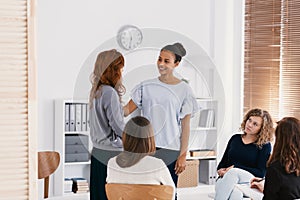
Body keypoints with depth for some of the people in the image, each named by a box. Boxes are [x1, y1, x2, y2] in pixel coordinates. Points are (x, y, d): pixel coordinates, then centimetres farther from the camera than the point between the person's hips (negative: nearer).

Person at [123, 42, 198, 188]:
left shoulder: (184, 90, 0)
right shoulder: (146, 86, 6)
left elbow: (185, 125, -1)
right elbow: (127, 109, 4)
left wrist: (183, 155, -4)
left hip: (170, 150, -2)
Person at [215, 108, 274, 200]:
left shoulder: (265, 146, 7)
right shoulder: (235, 138, 20)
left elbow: (261, 173, -2)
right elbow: (223, 162, 23)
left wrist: (235, 168, -10)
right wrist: (221, 170, -3)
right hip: (226, 179, 3)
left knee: (233, 172, -39)